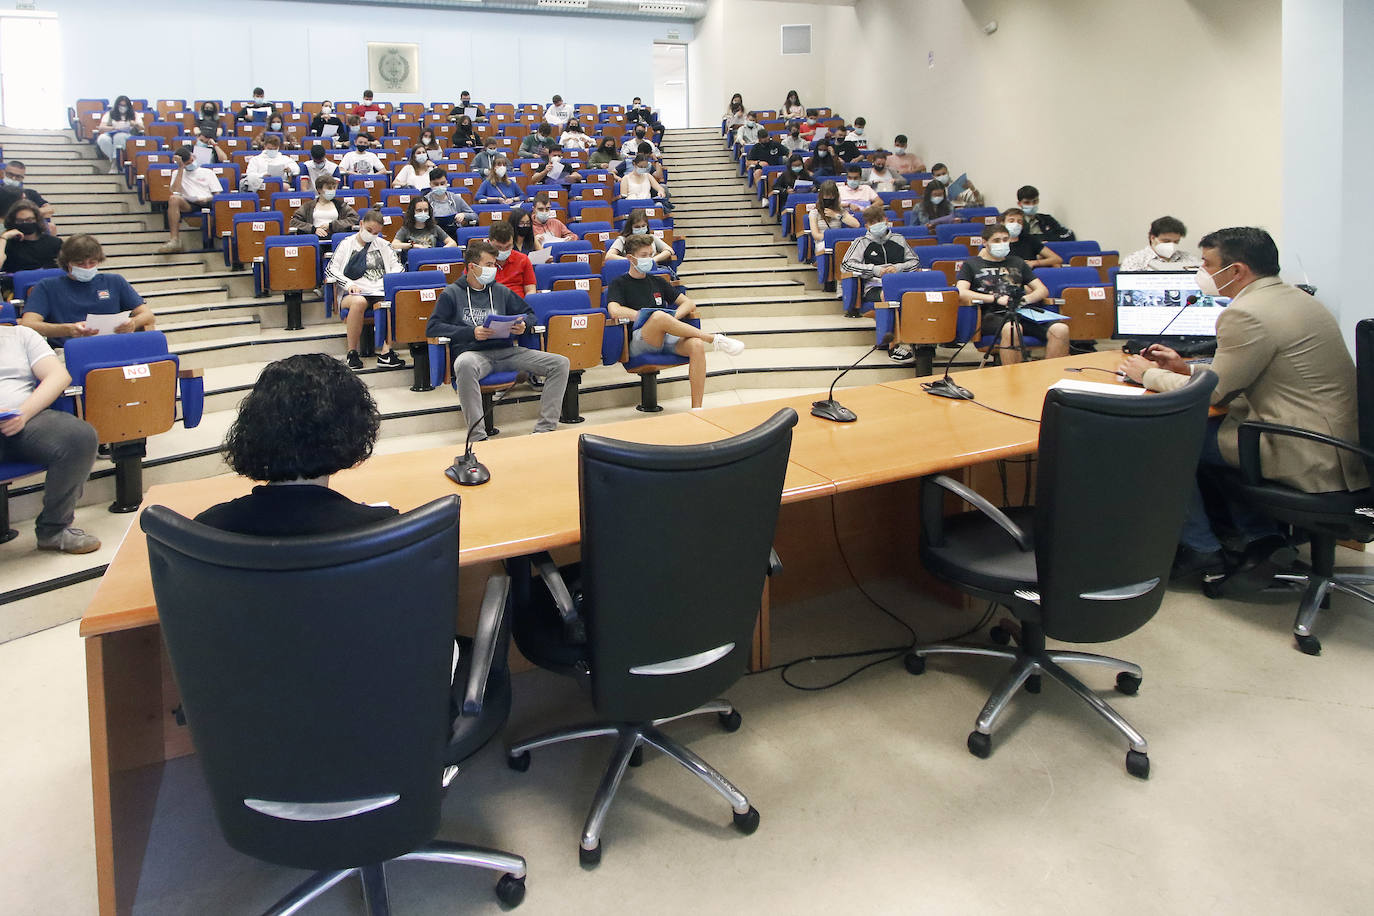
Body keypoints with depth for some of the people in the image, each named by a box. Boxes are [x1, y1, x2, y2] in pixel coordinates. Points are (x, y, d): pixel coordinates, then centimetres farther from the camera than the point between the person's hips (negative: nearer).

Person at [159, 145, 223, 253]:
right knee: (173, 199, -32)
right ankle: (174, 240, -37)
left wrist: (207, 199, -13)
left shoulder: (208, 172, 20)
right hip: (188, 205, 1)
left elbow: (218, 195, 11)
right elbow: (175, 192, 1)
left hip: (207, 204, -1)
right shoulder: (178, 174, 22)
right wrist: (180, 168, 6)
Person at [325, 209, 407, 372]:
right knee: (359, 302, -40)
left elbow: (397, 266, 16)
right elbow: (331, 270, 7)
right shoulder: (347, 244, 14)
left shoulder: (382, 245, 21)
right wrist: (349, 283, -10)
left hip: (380, 292, 2)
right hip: (354, 292, -2)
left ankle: (385, 352, -38)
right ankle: (352, 352, -29)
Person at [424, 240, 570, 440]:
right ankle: (477, 436, -40)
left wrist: (523, 325, 3)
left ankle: (544, 429, -17)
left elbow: (529, 313, 29)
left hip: (506, 351, 5)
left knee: (560, 363, -13)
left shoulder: (501, 291, 22)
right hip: (473, 353, -4)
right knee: (464, 364, -43)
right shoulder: (452, 293, 10)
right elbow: (432, 328, 1)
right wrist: (471, 332, -10)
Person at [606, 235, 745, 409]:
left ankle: (696, 408, -31)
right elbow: (615, 311, -11)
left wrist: (674, 317, -3)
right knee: (659, 316, -37)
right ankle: (714, 339, -22)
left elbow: (689, 303, 19)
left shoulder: (658, 282, 24)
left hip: (668, 337, 5)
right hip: (638, 344, -4)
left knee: (696, 345, -29)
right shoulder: (619, 284, 9)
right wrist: (649, 317, -10)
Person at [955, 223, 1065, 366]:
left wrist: (1026, 299, -1)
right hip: (991, 315, -4)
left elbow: (1043, 290, 23)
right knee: (1012, 328, -42)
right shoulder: (972, 264, 18)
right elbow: (961, 293, -1)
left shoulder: (1017, 263, 30)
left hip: (1020, 314, 4)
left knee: (1061, 330, -25)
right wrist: (996, 298, -10)